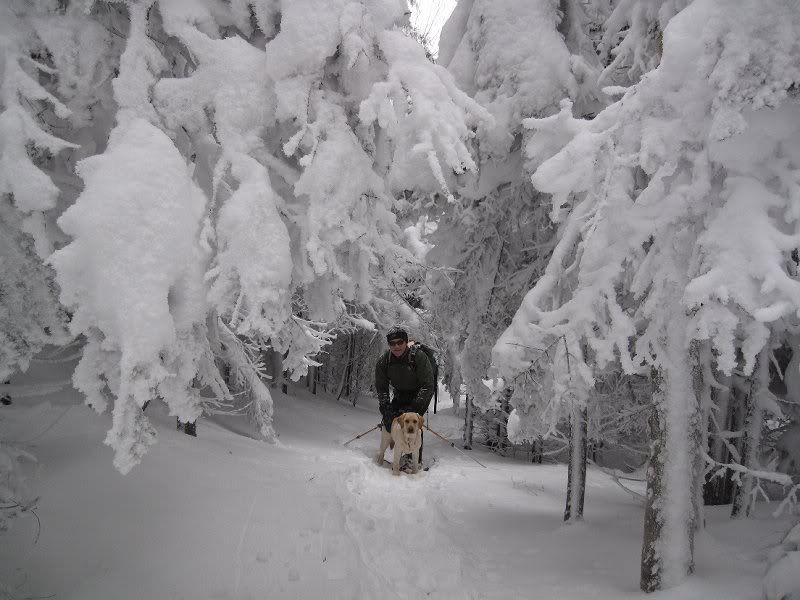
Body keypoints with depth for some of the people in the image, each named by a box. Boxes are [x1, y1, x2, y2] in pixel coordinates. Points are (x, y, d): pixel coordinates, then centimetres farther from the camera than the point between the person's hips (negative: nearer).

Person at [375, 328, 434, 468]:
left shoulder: (419, 358, -30)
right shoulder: (383, 361, -17)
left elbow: (427, 386, -28)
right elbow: (381, 387, -10)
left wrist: (414, 407, -35)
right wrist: (385, 408, -24)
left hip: (421, 395, -5)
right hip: (400, 395, 5)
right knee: (389, 419, -5)